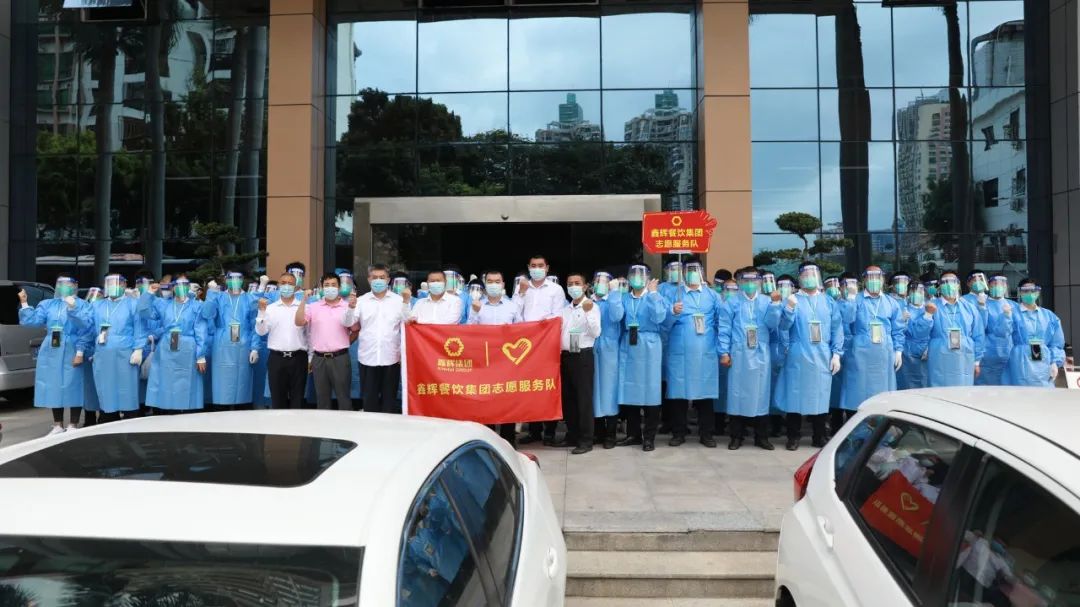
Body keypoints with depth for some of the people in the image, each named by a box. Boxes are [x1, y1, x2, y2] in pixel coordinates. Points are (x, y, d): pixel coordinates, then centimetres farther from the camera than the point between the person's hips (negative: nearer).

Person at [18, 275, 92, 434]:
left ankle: (73, 426, 6)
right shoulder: (47, 304, 14)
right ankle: (57, 425, 21)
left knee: (72, 387, -2)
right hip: (50, 352, 5)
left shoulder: (82, 305, 0)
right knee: (53, 387, 10)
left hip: (71, 352, -5)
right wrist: (24, 303, -4)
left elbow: (85, 330, -7)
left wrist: (80, 352, -15)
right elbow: (31, 320, 5)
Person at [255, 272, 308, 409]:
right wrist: (262, 312, -13)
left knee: (297, 399, 5)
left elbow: (310, 333, 4)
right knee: (277, 398, 7)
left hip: (298, 358, -1)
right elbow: (261, 331, -1)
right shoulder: (270, 308, 6)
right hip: (276, 358, 1)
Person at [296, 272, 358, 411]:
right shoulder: (313, 307, 8)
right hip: (319, 359, 2)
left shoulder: (347, 306, 2)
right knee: (322, 400, 10)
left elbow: (354, 327, -11)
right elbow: (299, 322, -4)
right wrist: (304, 300, -11)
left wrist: (351, 307, -28)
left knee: (344, 398, 2)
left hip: (340, 358, -2)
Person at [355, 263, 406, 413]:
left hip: (391, 358, -1)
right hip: (367, 358, 1)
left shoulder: (398, 300, 2)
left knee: (389, 400, 8)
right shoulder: (361, 301, 5)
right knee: (369, 400, 8)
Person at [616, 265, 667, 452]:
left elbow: (659, 317, -16)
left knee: (650, 391, -1)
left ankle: (649, 437, 7)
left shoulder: (654, 297, 3)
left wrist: (652, 293, -12)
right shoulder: (624, 298, 13)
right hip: (628, 347, 3)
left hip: (648, 347, -3)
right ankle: (633, 434, 16)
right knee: (629, 391, 4)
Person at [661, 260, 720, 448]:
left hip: (706, 353, 1)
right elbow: (665, 323, -1)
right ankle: (679, 432, 12)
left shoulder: (712, 295, 12)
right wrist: (673, 312, -21)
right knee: (679, 392, 2)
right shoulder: (674, 294, 7)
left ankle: (706, 433, 14)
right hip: (679, 353, -1)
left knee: (705, 392, 4)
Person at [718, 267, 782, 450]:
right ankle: (736, 436, 9)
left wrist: (774, 303, -13)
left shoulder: (767, 301, 9)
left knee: (761, 394, 5)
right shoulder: (732, 303, 5)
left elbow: (772, 324, -3)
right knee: (738, 394, 1)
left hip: (760, 355, 2)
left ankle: (761, 437, 14)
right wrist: (724, 352, -5)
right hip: (738, 355, -1)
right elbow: (724, 329, 2)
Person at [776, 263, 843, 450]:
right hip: (798, 357, -2)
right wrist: (789, 309, -24)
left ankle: (819, 437, 20)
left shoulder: (828, 302, 11)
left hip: (822, 358, 2)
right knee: (796, 396, 1)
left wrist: (836, 354, 0)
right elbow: (784, 326, -7)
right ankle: (793, 437, 10)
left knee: (820, 397, 8)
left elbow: (837, 329, 8)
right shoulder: (793, 300, 3)